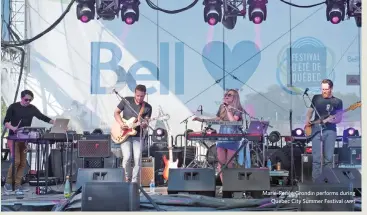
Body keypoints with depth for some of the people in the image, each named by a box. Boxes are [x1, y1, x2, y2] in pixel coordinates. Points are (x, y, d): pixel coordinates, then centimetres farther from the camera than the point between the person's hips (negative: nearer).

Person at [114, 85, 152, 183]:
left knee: (138, 159, -11)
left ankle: (134, 183, 3)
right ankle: (127, 179, 8)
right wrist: (121, 124, -11)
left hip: (138, 136, 1)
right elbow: (116, 112, 5)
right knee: (127, 157, -16)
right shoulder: (126, 100, -1)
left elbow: (145, 122, -2)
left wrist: (144, 124, -27)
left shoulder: (147, 107, 0)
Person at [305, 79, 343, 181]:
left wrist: (332, 119, -19)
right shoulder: (316, 98, 9)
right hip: (316, 129, 0)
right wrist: (307, 119, -2)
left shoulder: (337, 102, 4)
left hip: (330, 131, 0)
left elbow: (339, 119, 0)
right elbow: (310, 110, 17)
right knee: (316, 158, -5)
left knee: (328, 158, 1)